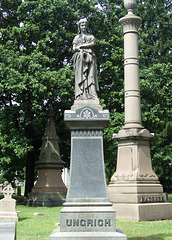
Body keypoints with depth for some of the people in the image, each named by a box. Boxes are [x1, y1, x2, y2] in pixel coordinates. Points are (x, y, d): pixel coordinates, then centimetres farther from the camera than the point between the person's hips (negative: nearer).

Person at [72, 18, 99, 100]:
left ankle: (92, 94, -26)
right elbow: (74, 47, 12)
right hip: (80, 56, 0)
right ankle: (81, 95, -24)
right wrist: (80, 50, -8)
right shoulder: (77, 37, 25)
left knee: (91, 74, -16)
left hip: (90, 56, 0)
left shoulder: (91, 36, 24)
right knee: (80, 74, -15)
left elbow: (93, 43, 4)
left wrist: (81, 46, -1)